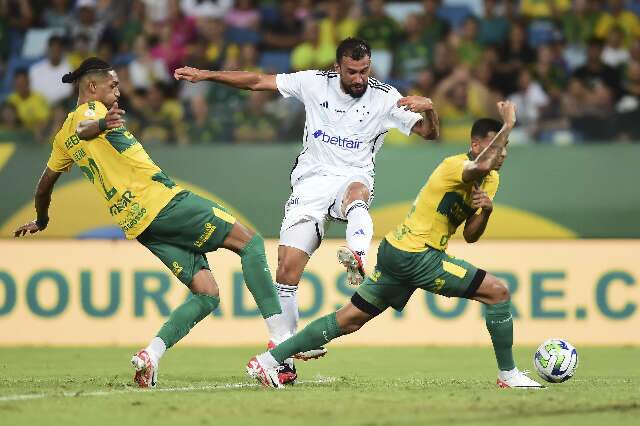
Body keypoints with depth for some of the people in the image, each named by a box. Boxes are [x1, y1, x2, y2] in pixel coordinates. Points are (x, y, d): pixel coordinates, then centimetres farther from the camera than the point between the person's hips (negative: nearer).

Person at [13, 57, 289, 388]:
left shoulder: (63, 137, 22)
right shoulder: (91, 110, -1)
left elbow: (45, 182, 33)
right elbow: (83, 130, -25)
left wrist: (41, 221, 50)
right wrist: (100, 126, -47)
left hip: (137, 226, 8)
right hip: (160, 201, -8)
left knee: (206, 294, 6)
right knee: (250, 242, -4)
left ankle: (151, 355, -14)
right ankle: (281, 339, -15)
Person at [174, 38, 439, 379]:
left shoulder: (385, 98, -4)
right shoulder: (314, 83, 0)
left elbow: (429, 133, -6)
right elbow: (257, 81, 4)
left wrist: (428, 108, -28)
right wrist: (205, 75, -1)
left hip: (353, 176, -2)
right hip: (311, 181, 2)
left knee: (357, 191, -41)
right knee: (288, 267, -9)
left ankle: (358, 259, -68)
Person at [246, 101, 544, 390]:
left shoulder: (491, 180, 12)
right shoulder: (454, 166, -17)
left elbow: (470, 236, 12)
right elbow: (483, 166, -42)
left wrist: (485, 211, -9)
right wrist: (508, 125, -32)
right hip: (415, 255, -10)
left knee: (350, 318, 11)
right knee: (497, 292, -9)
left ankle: (268, 361, 12)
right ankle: (508, 375, 1)